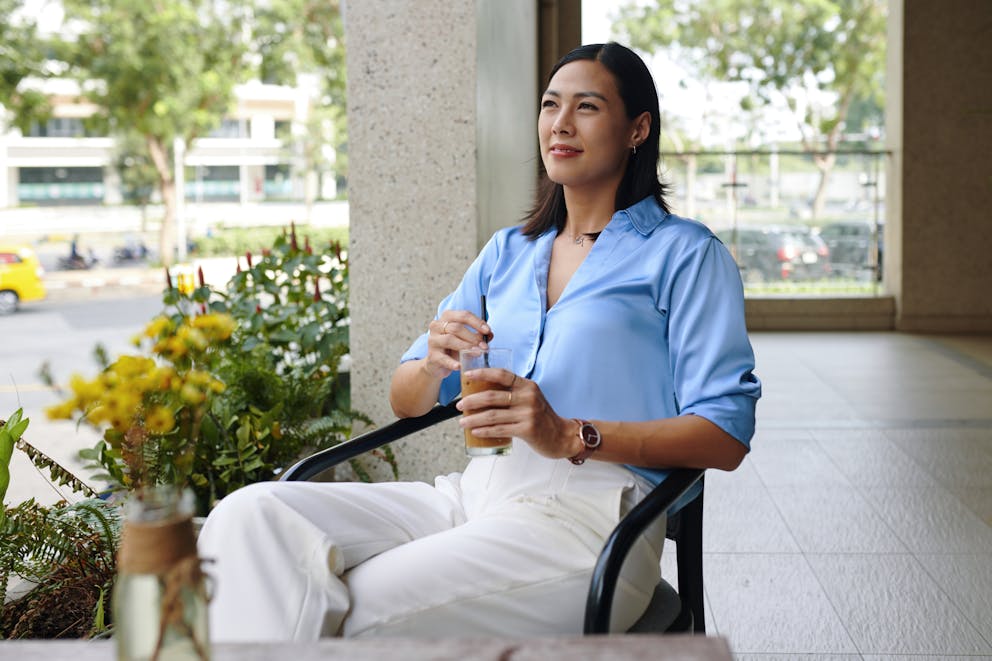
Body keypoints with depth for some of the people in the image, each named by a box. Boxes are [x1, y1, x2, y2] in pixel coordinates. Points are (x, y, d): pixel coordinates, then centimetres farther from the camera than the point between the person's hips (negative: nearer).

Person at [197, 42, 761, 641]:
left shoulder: (685, 253, 6)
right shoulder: (508, 251, 22)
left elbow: (726, 435, -4)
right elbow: (405, 402, 21)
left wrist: (572, 437, -17)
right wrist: (434, 364, -5)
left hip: (589, 511, -6)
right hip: (473, 495, 6)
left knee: (345, 614, -27)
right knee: (252, 513, -19)